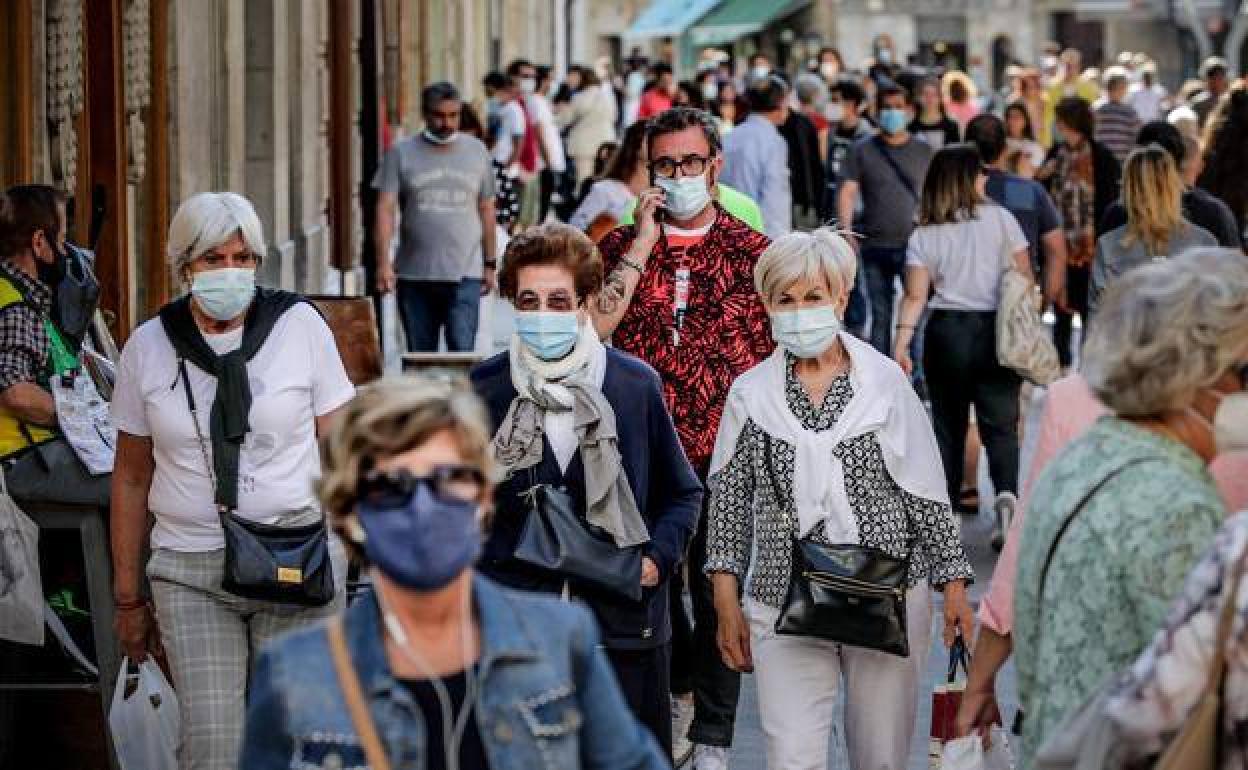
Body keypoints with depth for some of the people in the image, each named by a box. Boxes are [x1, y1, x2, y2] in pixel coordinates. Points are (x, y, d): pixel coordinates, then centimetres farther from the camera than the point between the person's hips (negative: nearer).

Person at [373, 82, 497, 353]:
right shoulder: (401, 154, 2)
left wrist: (490, 264, 11)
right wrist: (384, 263, -15)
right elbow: (385, 209, -4)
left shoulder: (477, 152, 9)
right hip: (414, 277, 0)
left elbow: (486, 211, 14)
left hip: (464, 275, 0)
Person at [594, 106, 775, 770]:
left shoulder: (751, 251, 2)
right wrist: (642, 247, -14)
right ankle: (675, 685, 37)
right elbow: (593, 328, -13)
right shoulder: (621, 247, 4)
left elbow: (779, 359, 5)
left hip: (725, 455, -1)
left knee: (718, 594, 2)